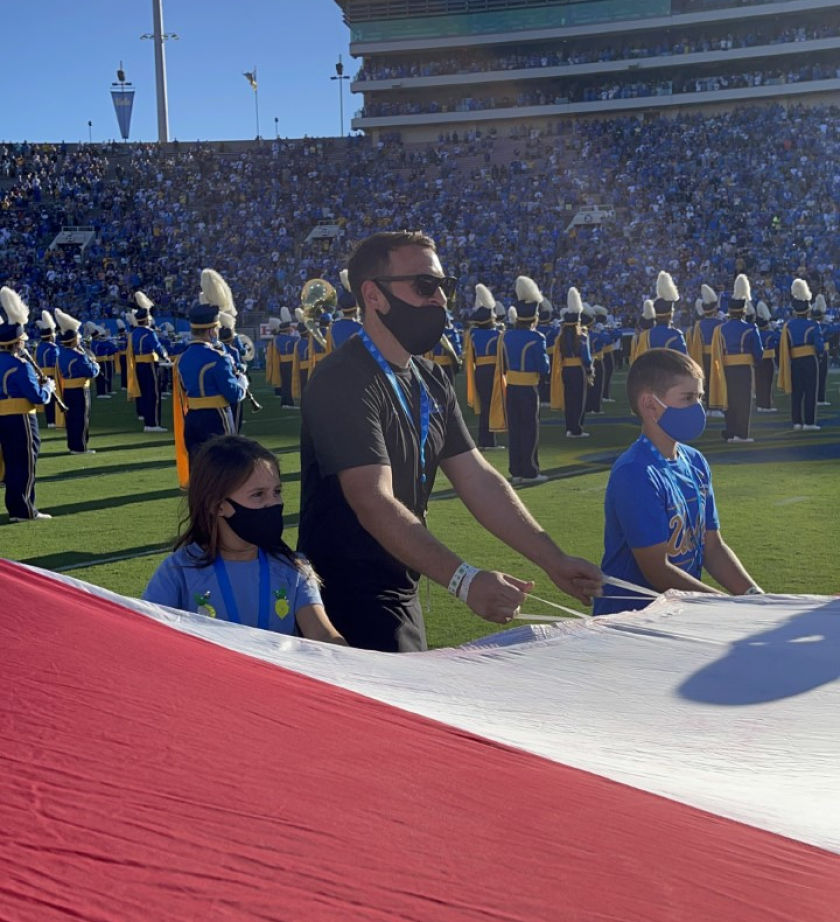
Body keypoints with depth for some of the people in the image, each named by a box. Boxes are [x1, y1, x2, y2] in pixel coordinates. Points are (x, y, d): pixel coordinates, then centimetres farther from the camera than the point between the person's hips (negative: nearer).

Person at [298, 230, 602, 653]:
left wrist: (555, 562, -3)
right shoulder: (342, 381, -20)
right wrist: (464, 580, -37)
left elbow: (478, 479, 5)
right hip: (349, 601, -9)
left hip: (402, 593, 9)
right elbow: (375, 504, -29)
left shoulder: (431, 381, 8)